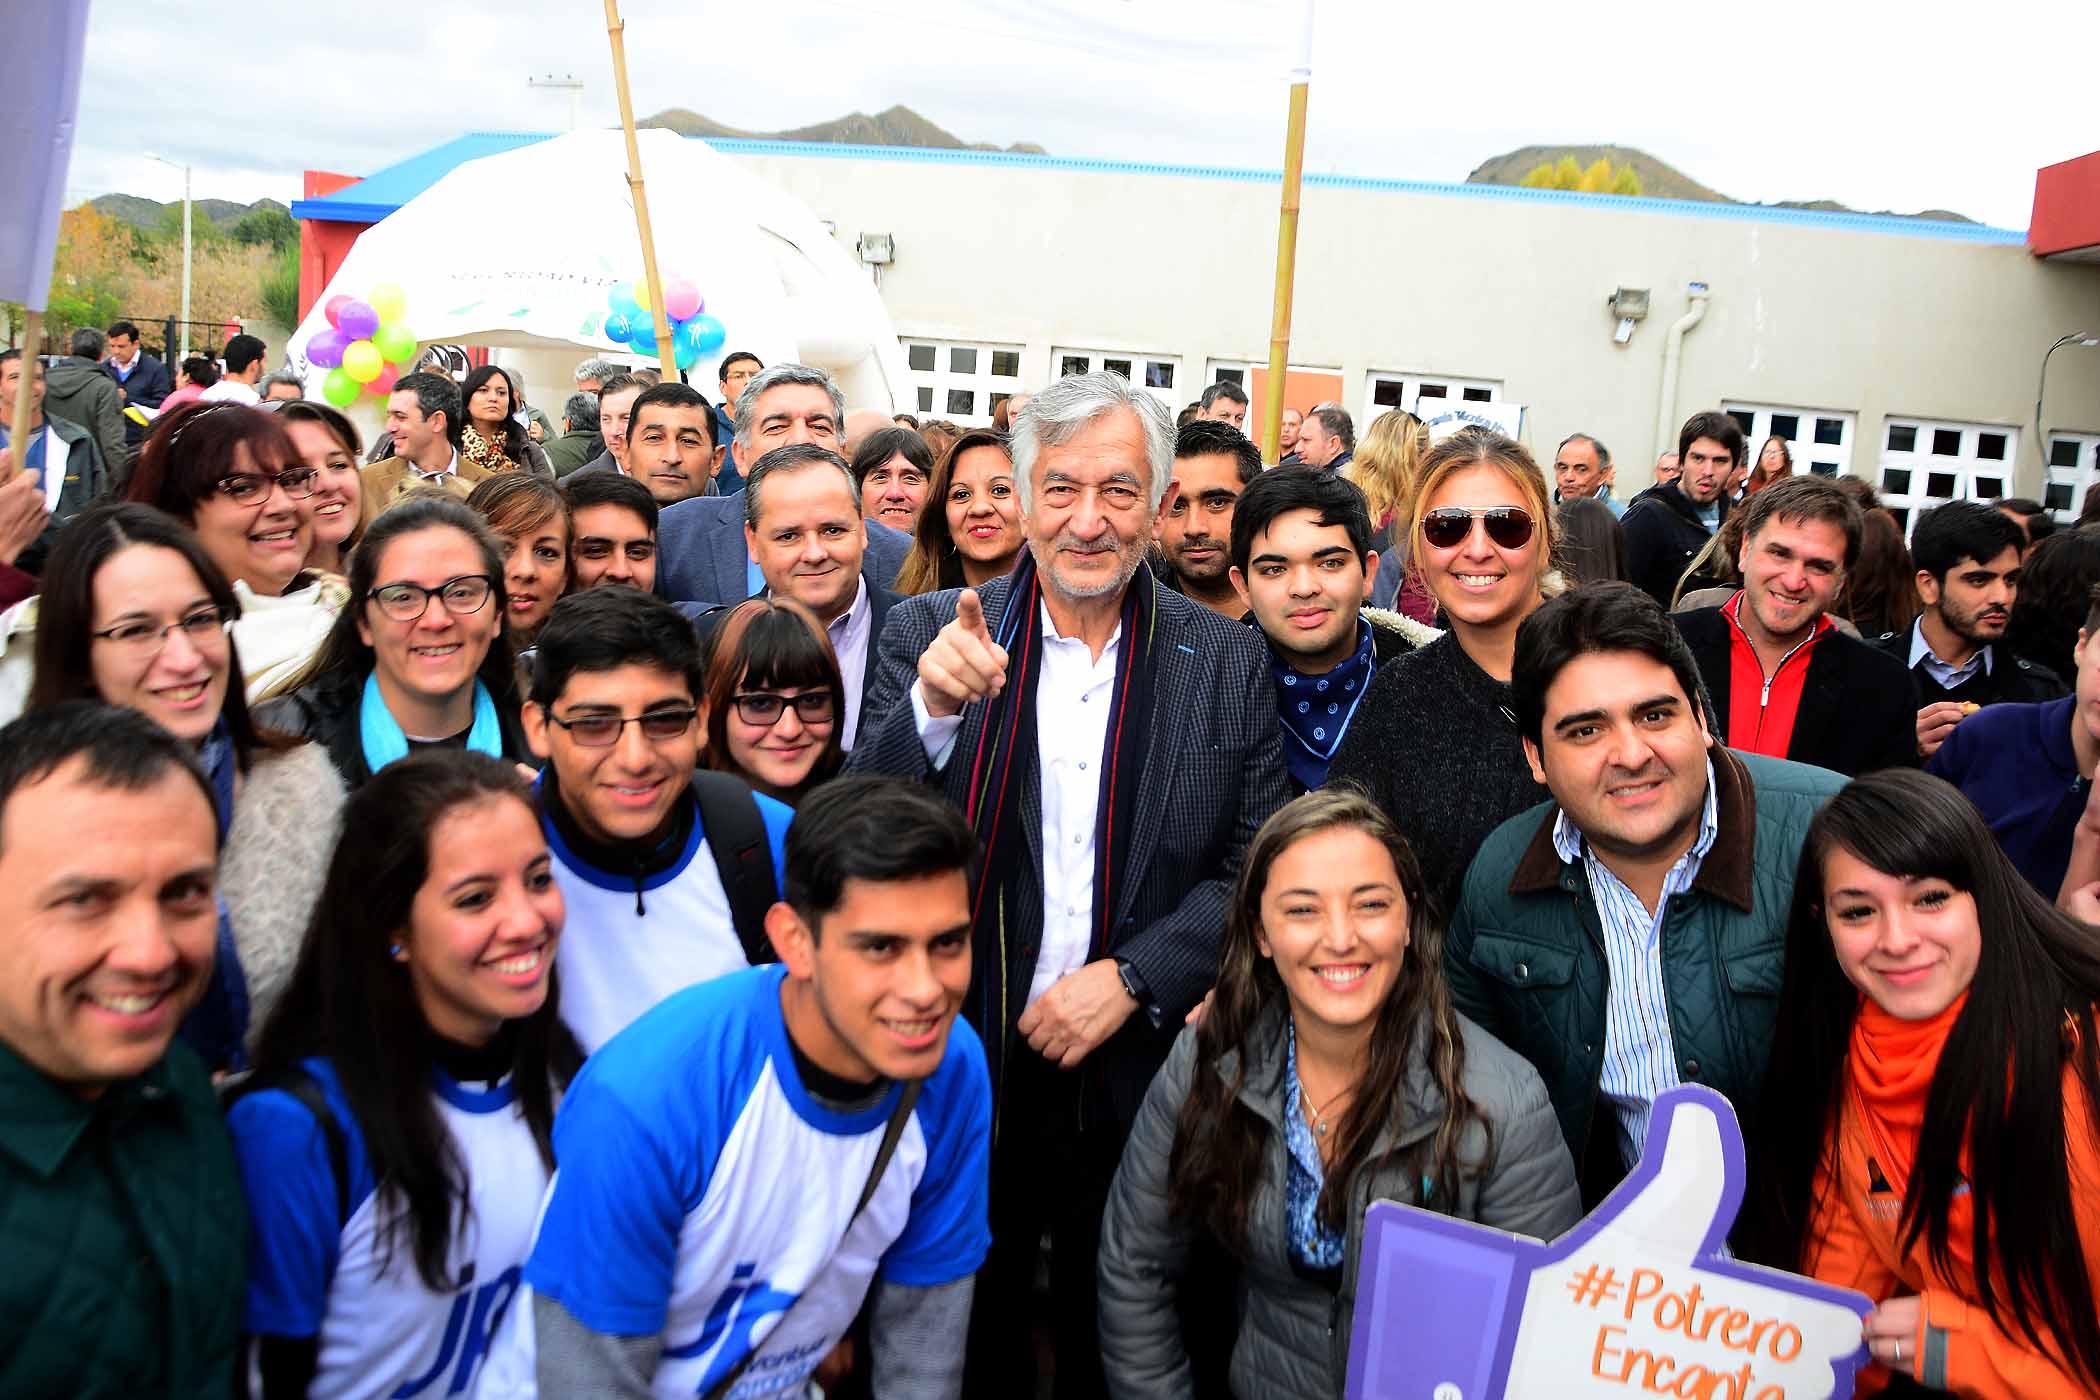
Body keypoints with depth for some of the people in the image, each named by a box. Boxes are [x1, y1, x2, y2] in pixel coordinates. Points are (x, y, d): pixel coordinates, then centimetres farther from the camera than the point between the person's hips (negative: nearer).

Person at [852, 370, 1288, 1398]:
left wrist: (1132, 976, -16)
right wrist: (934, 710, -27)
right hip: (961, 1067, 0)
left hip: (1142, 1077, 1)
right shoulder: (929, 636, -5)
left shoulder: (1229, 662, -3)